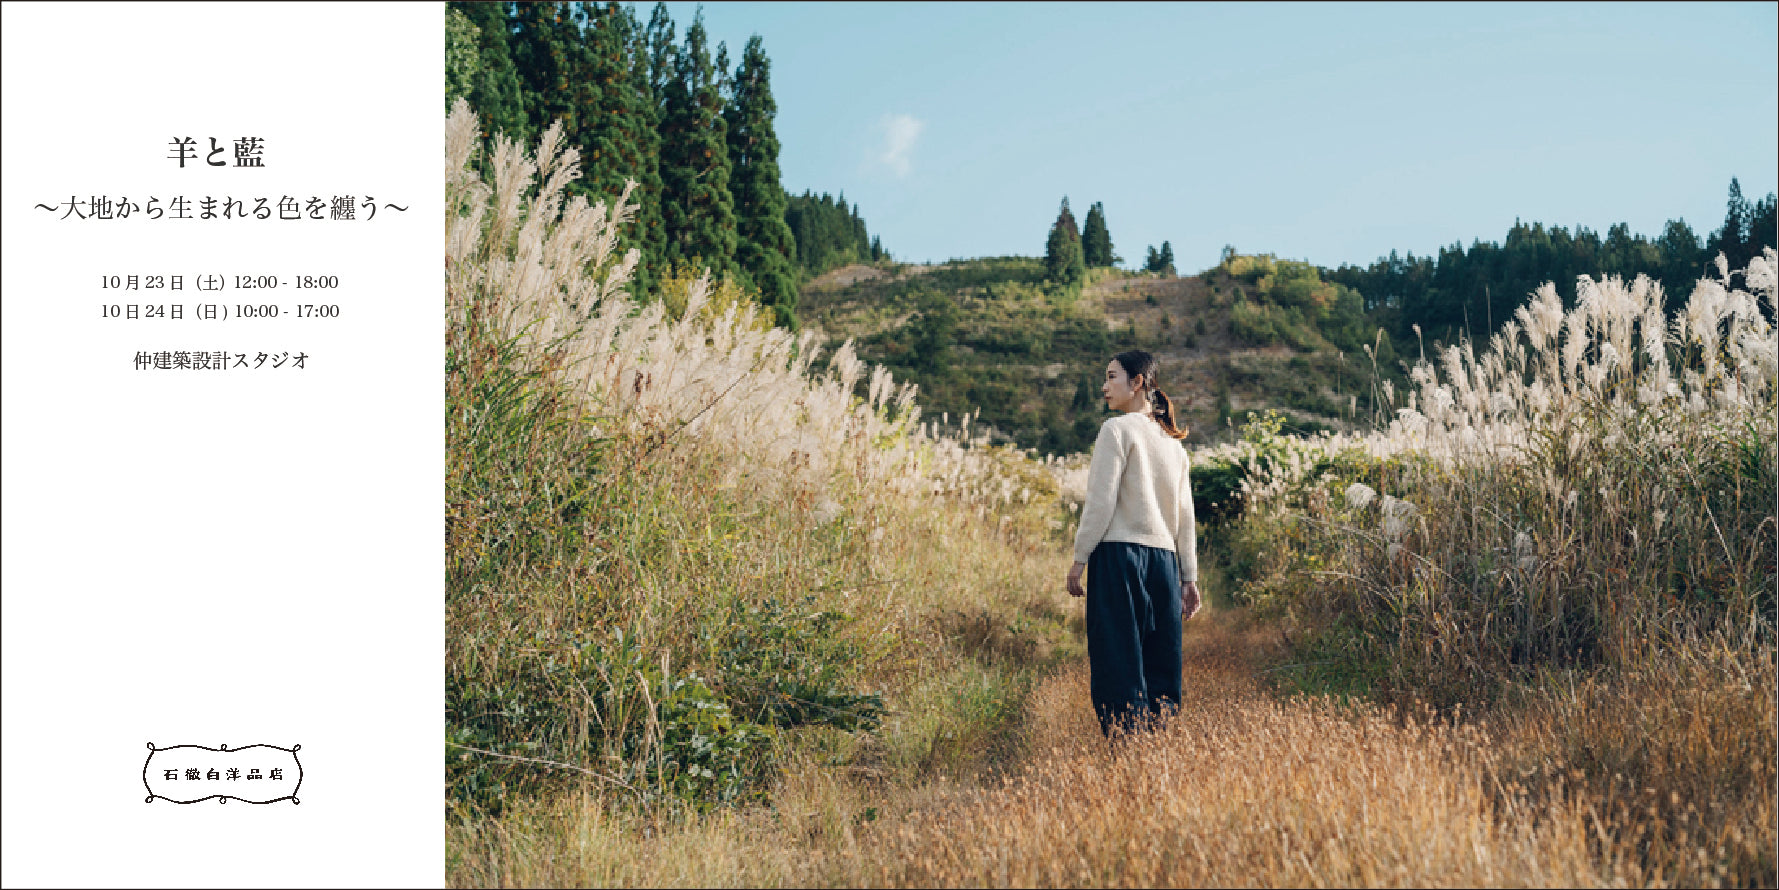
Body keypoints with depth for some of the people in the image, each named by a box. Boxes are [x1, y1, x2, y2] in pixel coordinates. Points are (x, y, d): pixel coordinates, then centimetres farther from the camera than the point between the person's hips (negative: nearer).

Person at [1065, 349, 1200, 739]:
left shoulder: (1117, 429, -4)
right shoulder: (1174, 443, 17)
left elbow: (1101, 502, -11)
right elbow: (1185, 516, 15)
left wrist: (1079, 559, -6)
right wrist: (1189, 577, 17)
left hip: (1119, 555, -7)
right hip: (1164, 559, 7)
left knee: (1119, 664, -6)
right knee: (1160, 666, 9)